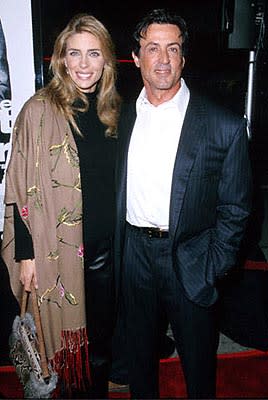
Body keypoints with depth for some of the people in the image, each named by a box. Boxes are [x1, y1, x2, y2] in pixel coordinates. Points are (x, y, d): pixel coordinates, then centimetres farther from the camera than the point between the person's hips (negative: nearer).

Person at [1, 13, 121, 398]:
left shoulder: (112, 109, 4)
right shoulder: (39, 110, -11)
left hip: (106, 247, 5)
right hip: (59, 249, -4)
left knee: (102, 334, 20)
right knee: (67, 334, 14)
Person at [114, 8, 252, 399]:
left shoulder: (225, 125, -10)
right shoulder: (123, 117, 2)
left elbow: (235, 208, -6)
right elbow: (118, 188, 8)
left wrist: (211, 271, -10)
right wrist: (118, 248, 3)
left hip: (189, 259, -3)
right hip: (134, 253, 4)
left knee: (198, 359, 17)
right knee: (140, 351, 23)